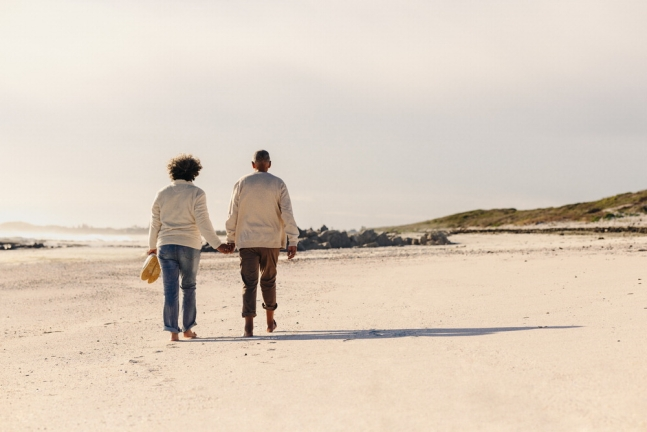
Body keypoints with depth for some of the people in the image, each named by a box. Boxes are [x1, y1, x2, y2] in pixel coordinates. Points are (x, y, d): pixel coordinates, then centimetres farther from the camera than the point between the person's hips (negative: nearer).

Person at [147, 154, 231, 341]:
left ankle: (173, 331, -4)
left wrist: (153, 246, 23)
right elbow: (203, 222, -11)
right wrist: (217, 244, -8)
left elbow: (155, 223, 11)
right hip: (189, 246, -2)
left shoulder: (162, 194, 6)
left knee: (171, 289, 1)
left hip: (165, 245, 2)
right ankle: (187, 328, 18)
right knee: (188, 287, 14)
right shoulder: (196, 193, -4)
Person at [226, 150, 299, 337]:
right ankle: (270, 322, 28)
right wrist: (293, 241, -5)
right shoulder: (278, 184, -1)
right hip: (271, 241, 1)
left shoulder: (241, 183, 1)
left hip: (246, 241, -1)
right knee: (268, 281, 16)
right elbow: (287, 214, -6)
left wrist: (230, 238, 12)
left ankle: (249, 326, -15)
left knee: (249, 283, -3)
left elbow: (233, 213, 3)